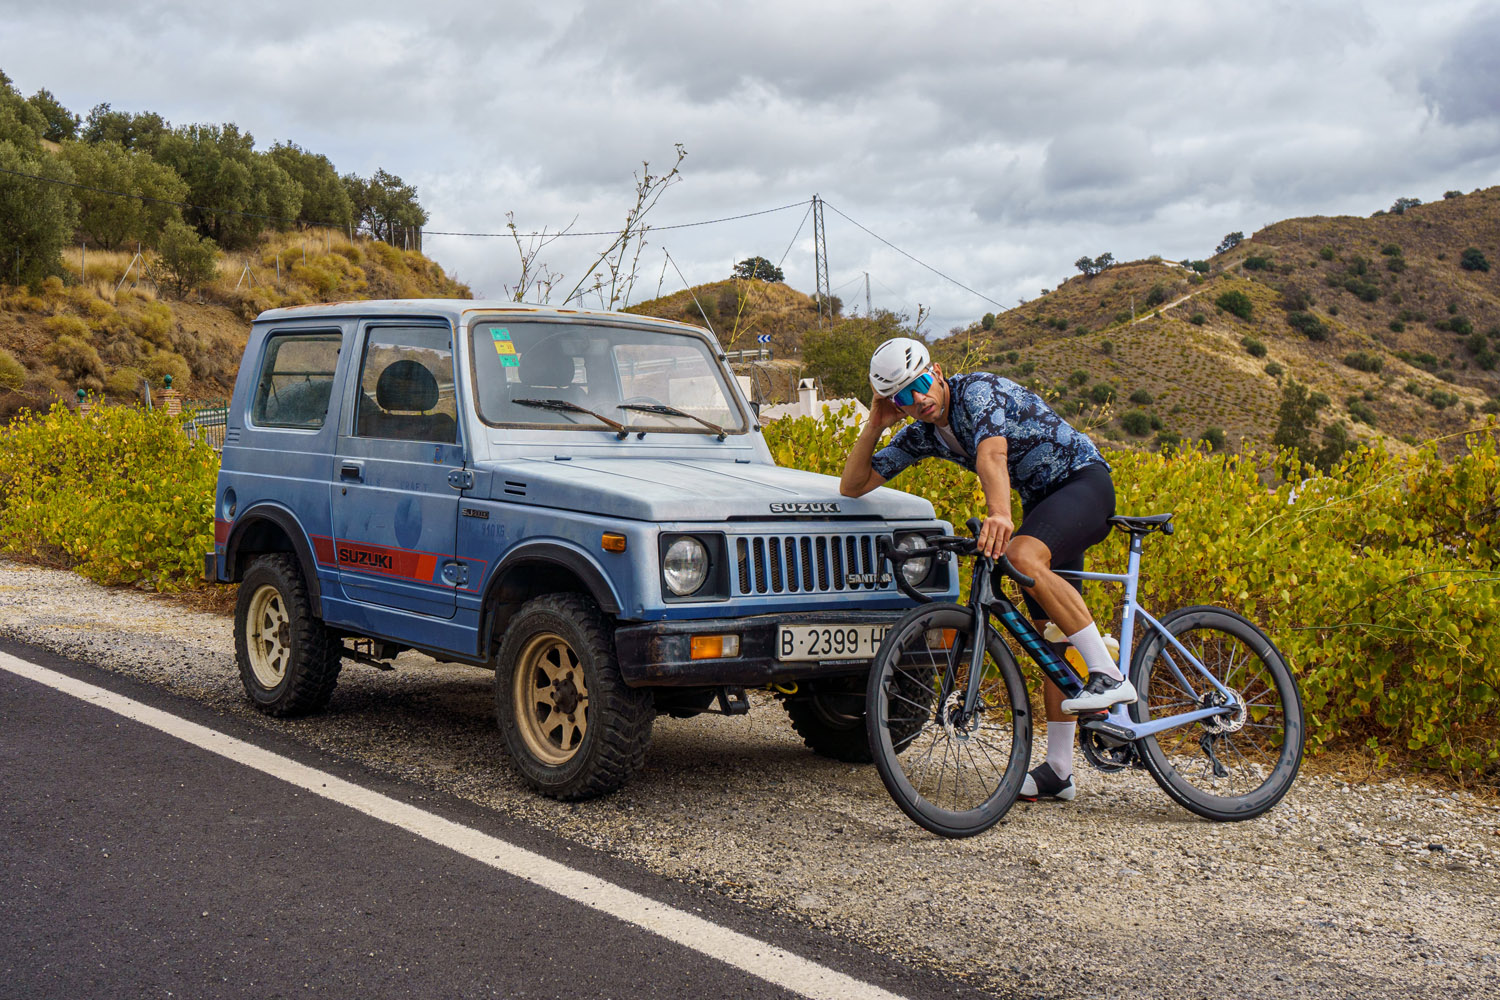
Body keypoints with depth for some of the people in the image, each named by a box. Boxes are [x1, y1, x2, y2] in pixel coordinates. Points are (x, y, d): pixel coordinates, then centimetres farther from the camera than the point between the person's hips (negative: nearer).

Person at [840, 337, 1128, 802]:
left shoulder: (977, 390, -21)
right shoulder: (921, 436, 1)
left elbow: (992, 455, -41)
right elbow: (852, 486, 3)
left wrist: (999, 515, -58)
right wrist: (875, 425, -10)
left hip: (1084, 479, -8)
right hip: (1042, 500, 8)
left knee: (1023, 556, -36)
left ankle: (1109, 675, -32)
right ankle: (1059, 770, 8)